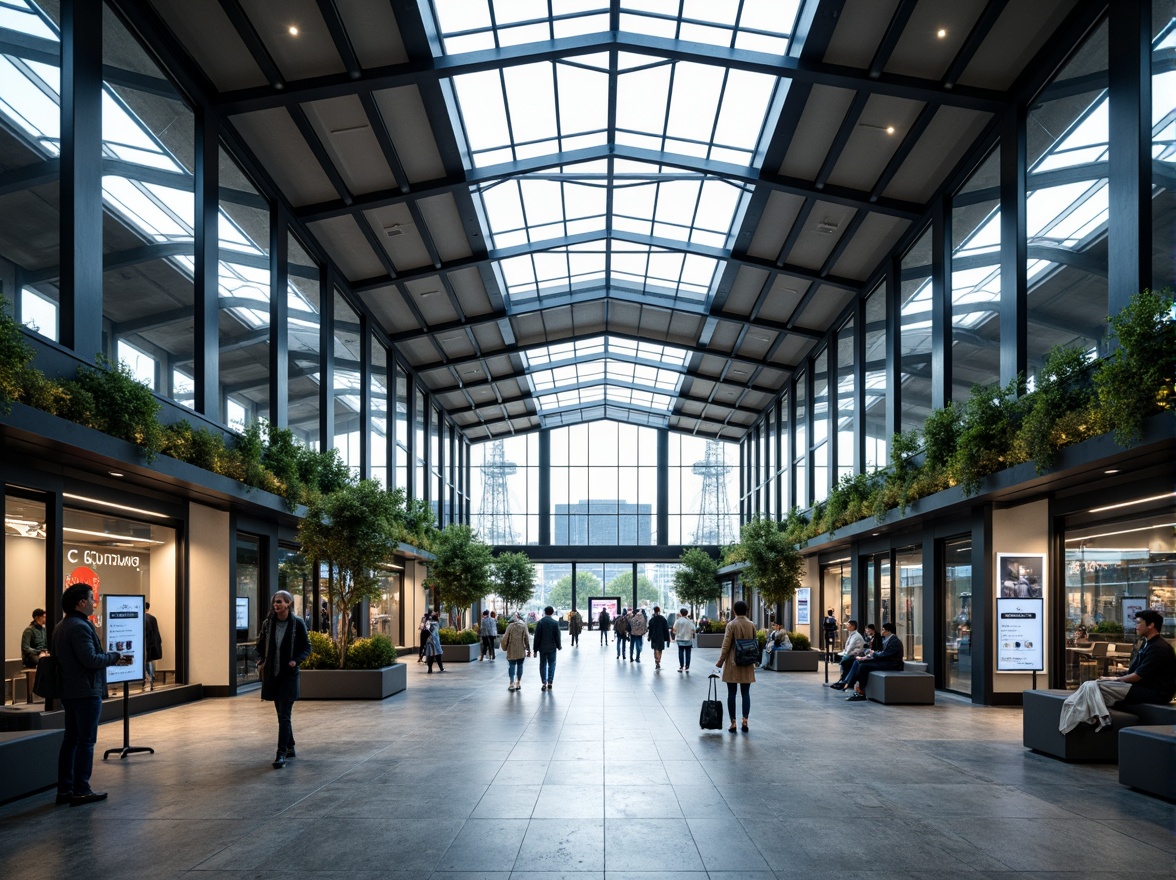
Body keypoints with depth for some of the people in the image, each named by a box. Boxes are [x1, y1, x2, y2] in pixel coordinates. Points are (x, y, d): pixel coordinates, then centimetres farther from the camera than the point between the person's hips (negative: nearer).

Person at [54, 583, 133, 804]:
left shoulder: (61, 627, 14)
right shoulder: (80, 627, -19)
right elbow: (90, 659, -24)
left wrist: (110, 658, 13)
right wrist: (114, 657, -8)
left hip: (68, 692, 10)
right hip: (86, 692, -10)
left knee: (70, 739, 13)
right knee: (86, 741, -3)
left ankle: (64, 789, 17)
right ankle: (80, 791, -1)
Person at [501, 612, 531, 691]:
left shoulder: (510, 626, -4)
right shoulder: (523, 626, -2)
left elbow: (505, 638, -2)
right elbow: (527, 638, -2)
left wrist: (504, 648, 13)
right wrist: (528, 649, 4)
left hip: (512, 651, -1)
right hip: (521, 650, 1)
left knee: (512, 666, 3)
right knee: (520, 665, 11)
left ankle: (512, 683, -6)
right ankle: (518, 683, 15)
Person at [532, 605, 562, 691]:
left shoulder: (540, 622, -6)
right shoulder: (555, 623, -6)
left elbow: (537, 637, -5)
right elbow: (558, 636, -2)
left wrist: (535, 649, 1)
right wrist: (559, 646, 13)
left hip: (542, 648, 0)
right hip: (552, 648, 0)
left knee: (543, 665, 7)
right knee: (552, 664, 11)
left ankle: (544, 683, 0)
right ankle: (550, 682, 7)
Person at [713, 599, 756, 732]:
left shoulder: (731, 625, -10)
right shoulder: (752, 625, 2)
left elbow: (726, 646, -10)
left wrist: (720, 662, 0)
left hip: (733, 664, -3)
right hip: (747, 665, 3)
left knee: (731, 693, 4)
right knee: (746, 693, 9)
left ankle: (733, 723, 5)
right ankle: (745, 719, -3)